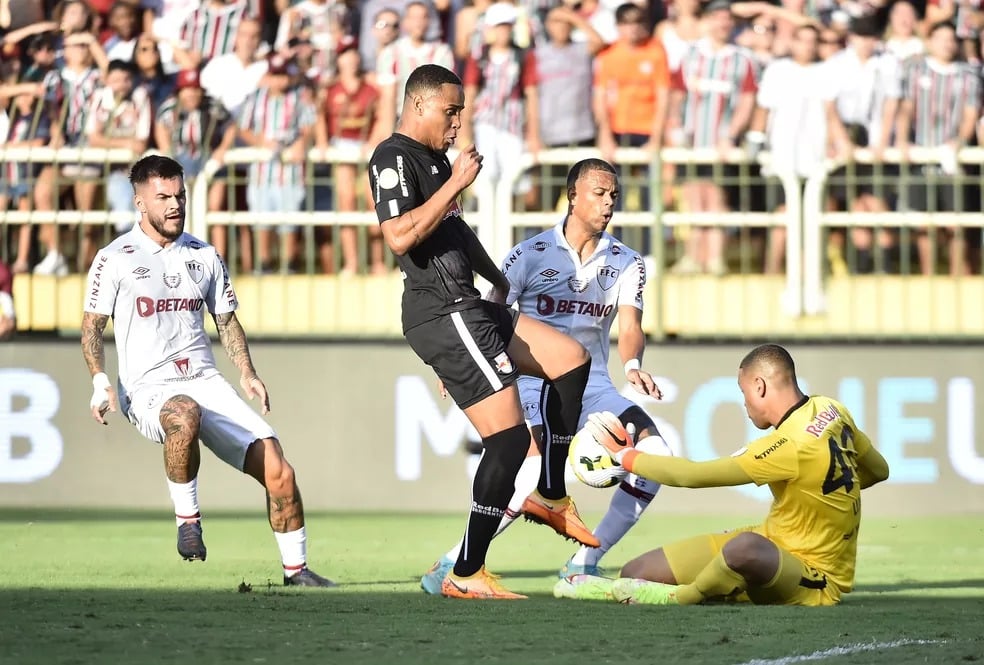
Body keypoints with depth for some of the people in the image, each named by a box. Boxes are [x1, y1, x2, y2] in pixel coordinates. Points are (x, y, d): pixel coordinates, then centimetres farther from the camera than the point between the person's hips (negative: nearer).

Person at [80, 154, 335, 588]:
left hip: (206, 384, 5)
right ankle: (187, 517, -22)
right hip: (148, 388, -5)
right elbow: (92, 325, 2)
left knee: (278, 470, -11)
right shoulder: (115, 259, 1)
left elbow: (226, 320, 24)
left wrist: (247, 373, 8)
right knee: (185, 414, -43)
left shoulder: (203, 256, 14)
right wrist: (100, 381, -14)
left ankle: (295, 569, 5)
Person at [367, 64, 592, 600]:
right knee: (509, 439, -13)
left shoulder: (434, 158, 19)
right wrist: (456, 183, -21)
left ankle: (549, 495, 22)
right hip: (442, 313, -11)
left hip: (467, 308, 11)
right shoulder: (394, 159, -11)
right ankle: (466, 575, -8)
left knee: (571, 360, 18)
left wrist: (496, 278, 46)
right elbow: (400, 236, -27)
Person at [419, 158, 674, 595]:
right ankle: (454, 563, -22)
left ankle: (584, 563, -4)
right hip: (535, 378, -5)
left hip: (593, 385, 5)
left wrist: (632, 366, -30)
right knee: (542, 462, -33)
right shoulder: (531, 255, -2)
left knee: (655, 453, -16)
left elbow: (629, 326, -7)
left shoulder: (626, 263, 6)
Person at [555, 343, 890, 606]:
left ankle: (679, 597, -20)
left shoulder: (790, 446, -28)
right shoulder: (831, 410, -1)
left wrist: (626, 455, -9)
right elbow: (879, 470, 16)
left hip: (813, 582, -9)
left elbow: (692, 475, -22)